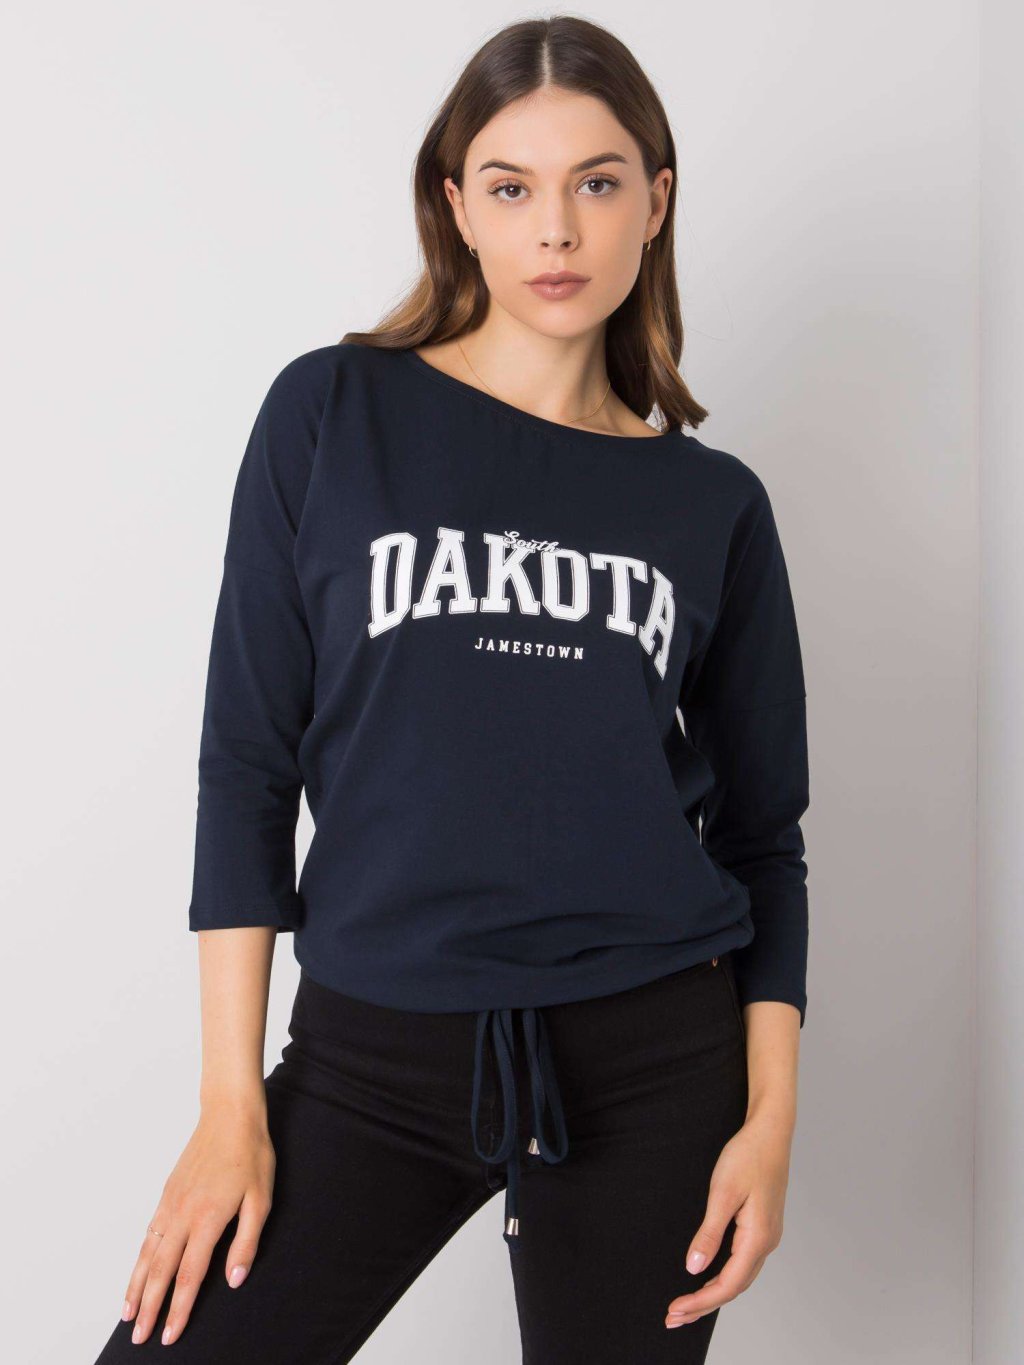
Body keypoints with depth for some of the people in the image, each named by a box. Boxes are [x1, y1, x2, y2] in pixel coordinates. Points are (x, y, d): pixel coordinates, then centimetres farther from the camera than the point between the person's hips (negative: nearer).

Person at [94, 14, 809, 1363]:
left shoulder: (713, 503, 4)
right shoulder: (334, 414, -2)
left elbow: (761, 828, 8)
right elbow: (248, 759, -2)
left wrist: (772, 1112, 0)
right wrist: (232, 1097, -5)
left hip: (653, 1058, 1)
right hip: (373, 1052, -1)